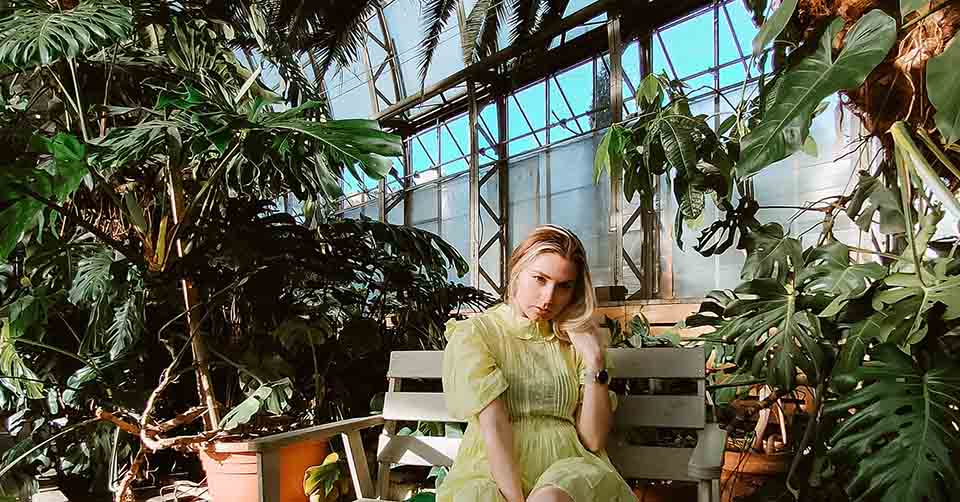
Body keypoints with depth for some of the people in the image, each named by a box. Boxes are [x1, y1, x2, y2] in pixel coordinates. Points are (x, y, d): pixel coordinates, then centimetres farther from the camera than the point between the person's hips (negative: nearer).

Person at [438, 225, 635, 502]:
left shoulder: (576, 340, 13)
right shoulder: (473, 335, 4)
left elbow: (593, 441, 4)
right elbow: (493, 427, -10)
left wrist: (595, 360, -3)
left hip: (568, 473, 1)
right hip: (492, 473, -1)